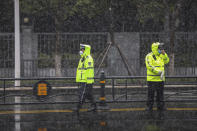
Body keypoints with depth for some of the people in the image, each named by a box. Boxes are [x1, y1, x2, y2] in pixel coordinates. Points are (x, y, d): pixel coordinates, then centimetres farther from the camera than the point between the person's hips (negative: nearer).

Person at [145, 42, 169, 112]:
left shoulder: (161, 55, 12)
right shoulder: (149, 56, -11)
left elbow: (166, 61, 12)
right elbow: (149, 66, -20)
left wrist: (164, 53, -3)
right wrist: (159, 72, -24)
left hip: (160, 79, 6)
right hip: (152, 79, -6)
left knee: (160, 93, 8)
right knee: (151, 93, -1)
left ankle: (160, 106, 14)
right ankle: (149, 106, 5)